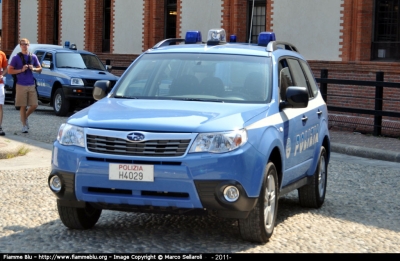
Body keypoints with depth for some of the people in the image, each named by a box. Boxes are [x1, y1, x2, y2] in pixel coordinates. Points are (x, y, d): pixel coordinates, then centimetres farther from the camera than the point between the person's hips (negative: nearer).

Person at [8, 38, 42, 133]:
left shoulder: (33, 57, 8)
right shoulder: (16, 58, -1)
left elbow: (39, 69, 14)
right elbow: (9, 71, -3)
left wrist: (33, 69, -7)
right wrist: (21, 70, -14)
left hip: (31, 85, 3)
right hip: (21, 85, -3)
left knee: (34, 105, -1)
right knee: (23, 106, 0)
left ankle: (25, 117, 27)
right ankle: (24, 125, 9)